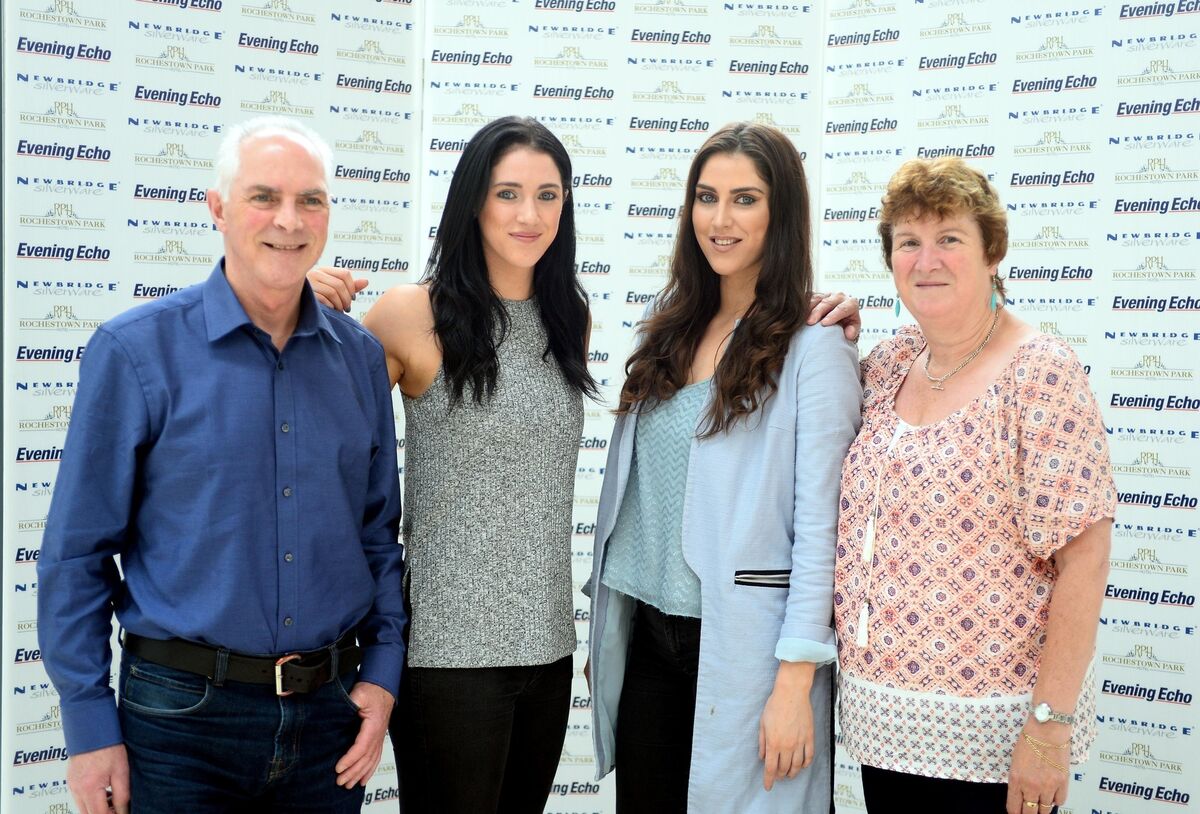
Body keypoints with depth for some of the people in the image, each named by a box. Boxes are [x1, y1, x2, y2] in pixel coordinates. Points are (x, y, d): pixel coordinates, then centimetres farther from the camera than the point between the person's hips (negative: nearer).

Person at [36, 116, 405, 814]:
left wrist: (382, 672, 3)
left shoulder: (361, 357, 4)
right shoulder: (135, 351, -7)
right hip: (183, 715, -3)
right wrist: (90, 726, -6)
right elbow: (78, 551, -5)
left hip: (331, 711, 4)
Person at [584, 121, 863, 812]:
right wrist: (605, 628, 14)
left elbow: (819, 527, -14)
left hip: (743, 645, -6)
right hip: (645, 633, 6)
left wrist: (795, 681, -16)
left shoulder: (815, 349, -11)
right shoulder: (671, 334, 9)